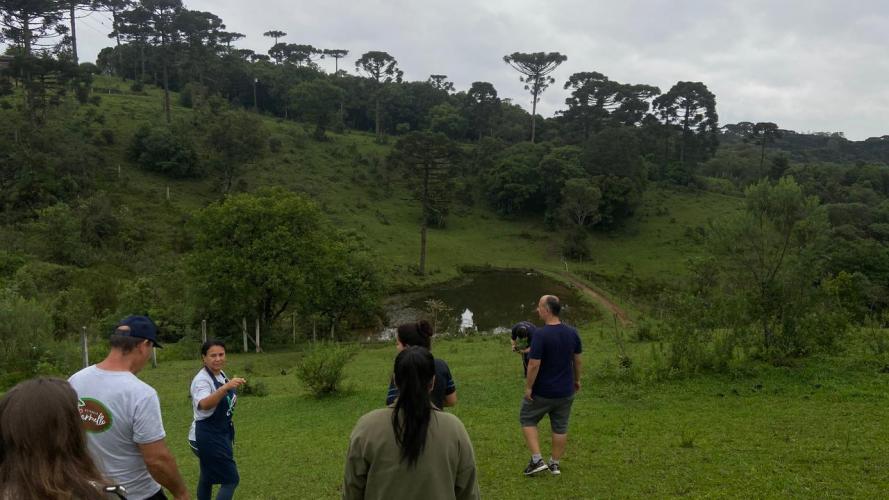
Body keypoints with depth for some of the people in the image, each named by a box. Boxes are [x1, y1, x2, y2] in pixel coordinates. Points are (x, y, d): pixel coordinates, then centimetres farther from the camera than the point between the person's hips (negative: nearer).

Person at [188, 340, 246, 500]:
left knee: (208, 477, 22)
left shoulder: (221, 374, 5)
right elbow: (204, 404, -44)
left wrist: (233, 395, 2)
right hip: (208, 436, -9)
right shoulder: (202, 379, -22)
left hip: (221, 432, 9)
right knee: (231, 479, -7)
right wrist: (226, 387, -56)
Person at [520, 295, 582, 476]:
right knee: (560, 427, 16)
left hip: (542, 392, -5)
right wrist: (576, 380, 20)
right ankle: (555, 463, 26)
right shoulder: (572, 333, -3)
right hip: (566, 392, 5)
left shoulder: (540, 334, -23)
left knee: (527, 419, 15)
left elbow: (534, 365, -23)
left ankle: (537, 460, 9)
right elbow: (577, 360, 7)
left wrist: (528, 387, -12)